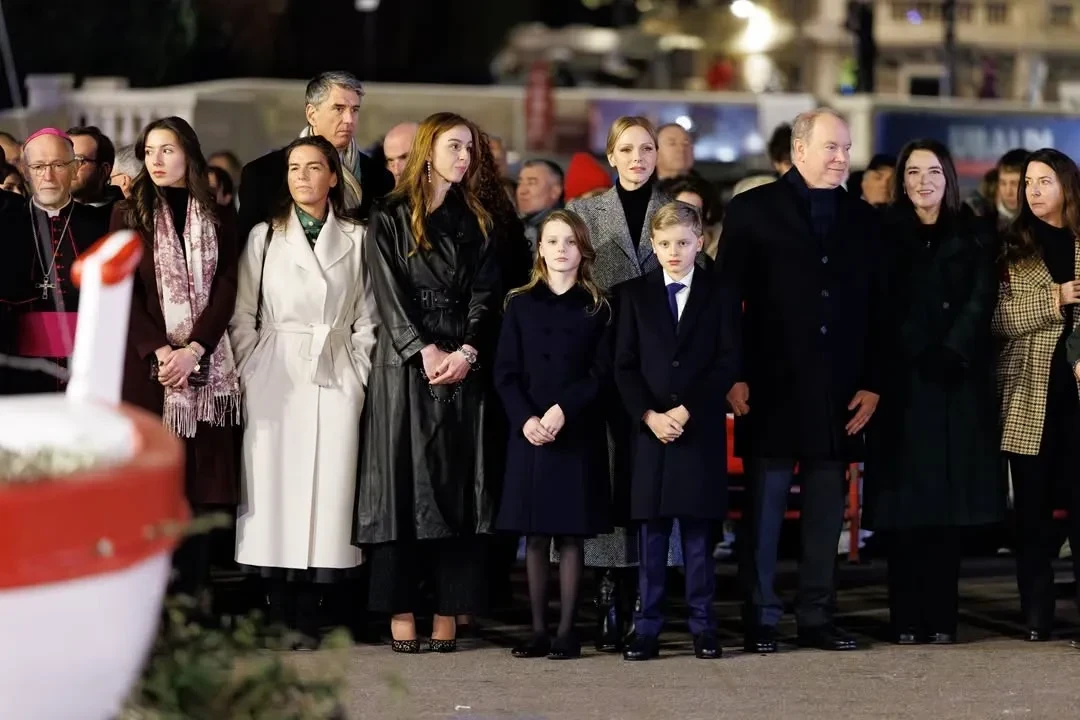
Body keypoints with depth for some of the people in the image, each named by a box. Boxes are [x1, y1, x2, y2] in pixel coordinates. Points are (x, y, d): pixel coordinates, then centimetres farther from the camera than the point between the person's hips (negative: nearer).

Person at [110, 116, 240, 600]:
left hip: (205, 367, 1)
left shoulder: (219, 219, 10)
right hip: (145, 366, -1)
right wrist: (160, 351, -14)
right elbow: (123, 291, -1)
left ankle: (191, 598, 2)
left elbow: (225, 289, 1)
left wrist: (193, 351, -14)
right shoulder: (128, 215, 7)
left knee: (200, 482, -2)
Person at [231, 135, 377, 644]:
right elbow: (242, 317, 6)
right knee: (276, 492, -6)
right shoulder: (264, 237, 9)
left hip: (336, 380, 1)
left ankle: (307, 622, -2)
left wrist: (360, 378, 1)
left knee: (327, 491, -5)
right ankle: (281, 623, -2)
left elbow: (366, 320, 10)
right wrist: (251, 378, -2)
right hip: (276, 380, -1)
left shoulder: (355, 240, 10)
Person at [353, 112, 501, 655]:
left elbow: (486, 294, 5)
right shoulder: (390, 218, 5)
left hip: (463, 365, 2)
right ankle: (401, 611, -4)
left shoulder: (476, 223, 14)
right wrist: (426, 351, -14)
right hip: (403, 365, -2)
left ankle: (447, 612, -1)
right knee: (402, 479, -5)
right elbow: (388, 292, -4)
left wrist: (467, 352, -10)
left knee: (457, 483, -2)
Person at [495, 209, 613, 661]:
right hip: (529, 432, 2)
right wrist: (525, 419, -11)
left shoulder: (596, 308, 5)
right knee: (534, 536, 3)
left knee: (571, 535, -1)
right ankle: (538, 629, 8)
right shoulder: (521, 305, 9)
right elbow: (505, 372, 4)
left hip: (578, 433, -1)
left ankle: (567, 630, 3)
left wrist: (564, 409, -14)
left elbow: (602, 373, -1)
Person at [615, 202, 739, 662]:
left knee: (698, 534, 2)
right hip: (649, 428, 1)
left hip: (701, 430, -1)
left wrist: (685, 411, -10)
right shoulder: (634, 294, 9)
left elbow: (728, 363, -1)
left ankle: (702, 627, 5)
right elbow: (624, 366, 5)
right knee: (652, 534, 2)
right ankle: (647, 628, 2)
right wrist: (649, 415, -10)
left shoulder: (719, 294, 6)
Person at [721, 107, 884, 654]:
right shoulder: (753, 210, 2)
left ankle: (817, 618, 12)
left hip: (838, 392, 3)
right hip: (773, 386, -3)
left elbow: (875, 307, 10)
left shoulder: (862, 218, 12)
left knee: (827, 509, 6)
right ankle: (760, 620, 6)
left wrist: (871, 383, 3)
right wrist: (735, 376, -8)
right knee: (765, 505, 1)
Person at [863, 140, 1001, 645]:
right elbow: (884, 311, 1)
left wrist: (950, 354, -14)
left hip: (958, 383, 1)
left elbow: (980, 303, -1)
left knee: (950, 504, -2)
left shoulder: (973, 238, 10)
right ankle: (906, 620, -3)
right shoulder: (885, 237, 9)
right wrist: (921, 357, -11)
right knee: (903, 504, -4)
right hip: (902, 384, 0)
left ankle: (942, 618, 0)